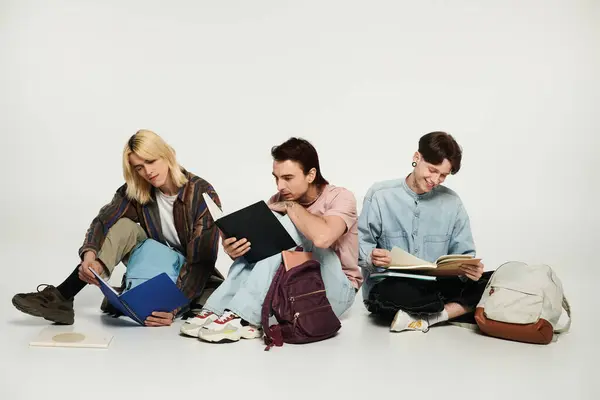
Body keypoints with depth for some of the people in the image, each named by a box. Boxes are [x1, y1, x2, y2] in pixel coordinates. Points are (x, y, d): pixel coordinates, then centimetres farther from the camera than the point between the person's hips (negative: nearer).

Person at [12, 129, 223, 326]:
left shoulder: (202, 195, -22)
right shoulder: (135, 191, -8)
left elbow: (200, 259, -28)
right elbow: (102, 221, -21)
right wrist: (89, 255, -44)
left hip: (189, 277, -3)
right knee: (124, 226, -21)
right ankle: (61, 297, -27)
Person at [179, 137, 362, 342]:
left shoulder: (340, 197, -15)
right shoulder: (277, 201, 1)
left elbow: (322, 237, -37)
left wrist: (291, 206, -22)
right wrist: (234, 251, -26)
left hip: (333, 292, -5)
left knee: (287, 225, -27)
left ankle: (242, 316, -32)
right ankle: (218, 309, -25)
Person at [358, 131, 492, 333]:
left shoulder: (451, 202, 8)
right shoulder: (380, 195, -1)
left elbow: (463, 255, 6)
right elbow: (360, 245, -3)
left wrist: (470, 269, -18)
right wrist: (372, 257, -27)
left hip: (435, 285, 4)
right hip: (391, 286, -4)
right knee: (386, 295, -40)